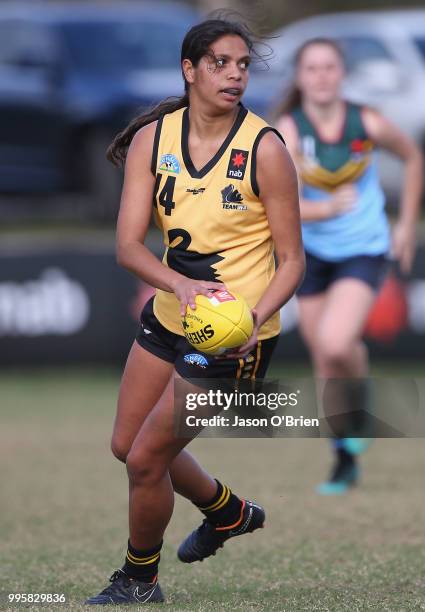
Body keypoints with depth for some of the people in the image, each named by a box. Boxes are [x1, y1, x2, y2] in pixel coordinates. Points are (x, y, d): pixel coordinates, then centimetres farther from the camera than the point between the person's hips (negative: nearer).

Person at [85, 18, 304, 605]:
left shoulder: (265, 149, -17)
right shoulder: (153, 138, -6)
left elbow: (292, 261, -12)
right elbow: (128, 244, -11)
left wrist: (254, 320, -29)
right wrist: (181, 285, -31)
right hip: (170, 314, 6)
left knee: (146, 459, -4)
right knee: (128, 444, 18)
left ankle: (138, 582, 22)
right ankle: (229, 511, 44)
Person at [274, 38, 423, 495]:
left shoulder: (367, 125, -13)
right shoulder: (288, 131, -15)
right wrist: (327, 208, -44)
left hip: (364, 250, -2)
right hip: (312, 252, 2)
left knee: (336, 344, -25)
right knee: (324, 364, 7)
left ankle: (361, 402, 8)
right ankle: (345, 461, 24)